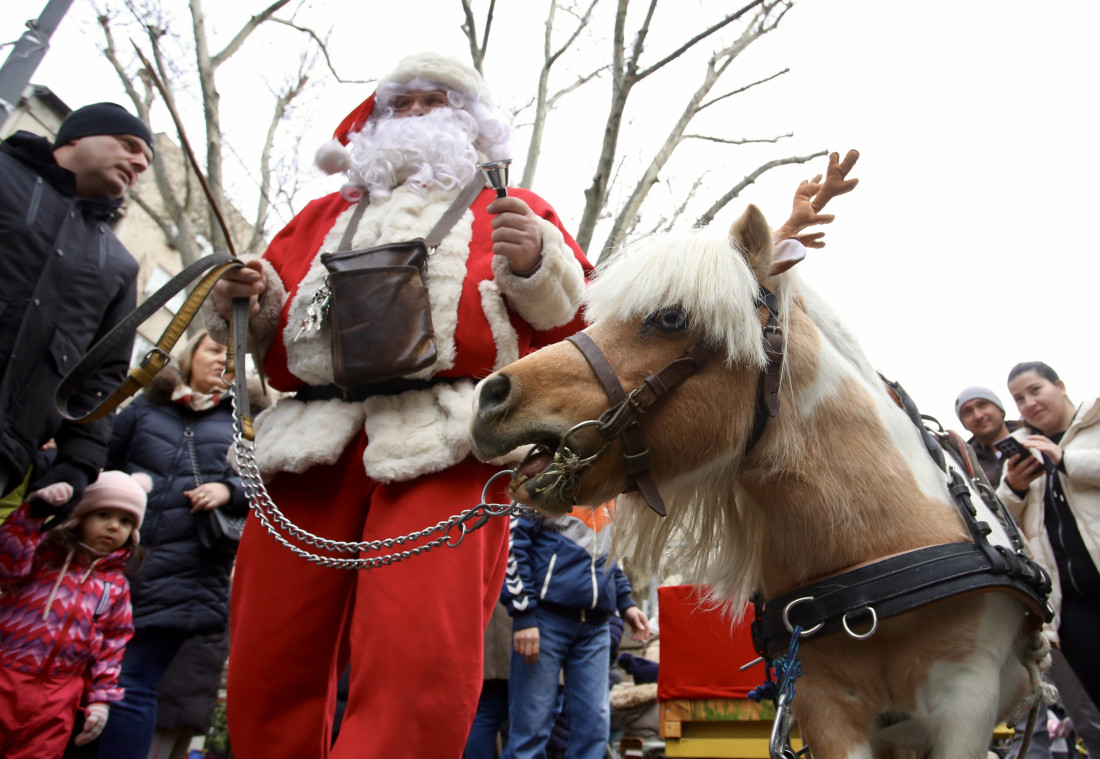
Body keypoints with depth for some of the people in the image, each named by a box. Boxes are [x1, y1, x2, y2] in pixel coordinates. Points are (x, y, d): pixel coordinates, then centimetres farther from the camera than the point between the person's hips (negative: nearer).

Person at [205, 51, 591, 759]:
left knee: (419, 667, -19)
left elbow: (575, 321, 12)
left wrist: (538, 264, -8)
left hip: (444, 444, -3)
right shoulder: (327, 215, 32)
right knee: (267, 671, 3)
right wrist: (247, 301, 8)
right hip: (313, 444, 4)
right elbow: (272, 340, 30)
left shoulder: (513, 210, 23)